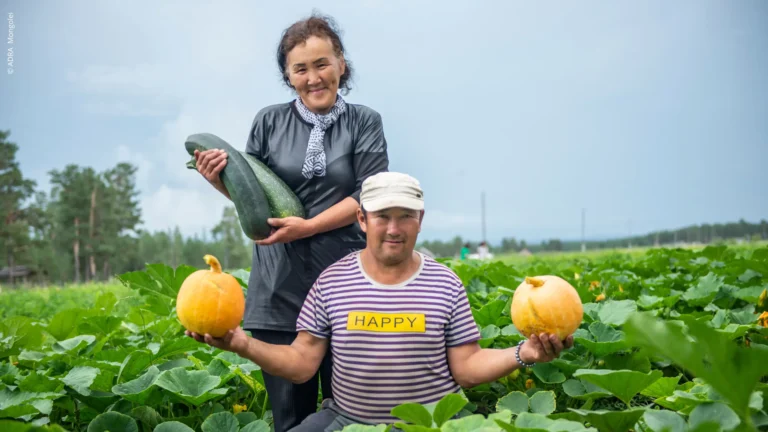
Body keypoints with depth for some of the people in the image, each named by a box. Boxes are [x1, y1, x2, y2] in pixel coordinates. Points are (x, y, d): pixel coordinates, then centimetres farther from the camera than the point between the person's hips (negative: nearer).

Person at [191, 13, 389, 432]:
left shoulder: (364, 122, 3)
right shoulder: (269, 121, 6)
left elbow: (369, 197, -5)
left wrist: (308, 226, -17)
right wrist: (220, 180, -8)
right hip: (280, 284, 1)